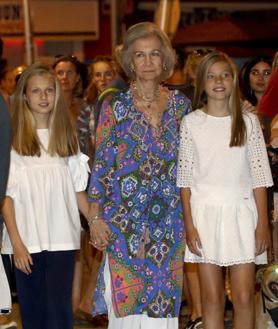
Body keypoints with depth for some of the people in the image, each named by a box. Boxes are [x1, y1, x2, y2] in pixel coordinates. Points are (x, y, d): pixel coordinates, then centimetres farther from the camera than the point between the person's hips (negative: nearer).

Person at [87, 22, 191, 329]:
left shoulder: (181, 104, 7)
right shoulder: (115, 105, -1)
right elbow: (101, 164, -2)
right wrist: (95, 217, -7)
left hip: (170, 219, 3)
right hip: (125, 216, -3)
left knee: (165, 300, 6)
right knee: (129, 301, -1)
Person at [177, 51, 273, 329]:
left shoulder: (248, 121, 4)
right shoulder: (191, 123, 2)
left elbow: (259, 176, 3)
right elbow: (185, 178, 2)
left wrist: (263, 223, -2)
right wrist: (189, 225, -4)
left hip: (241, 212, 0)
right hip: (205, 212, 0)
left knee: (244, 298, -1)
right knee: (212, 298, 4)